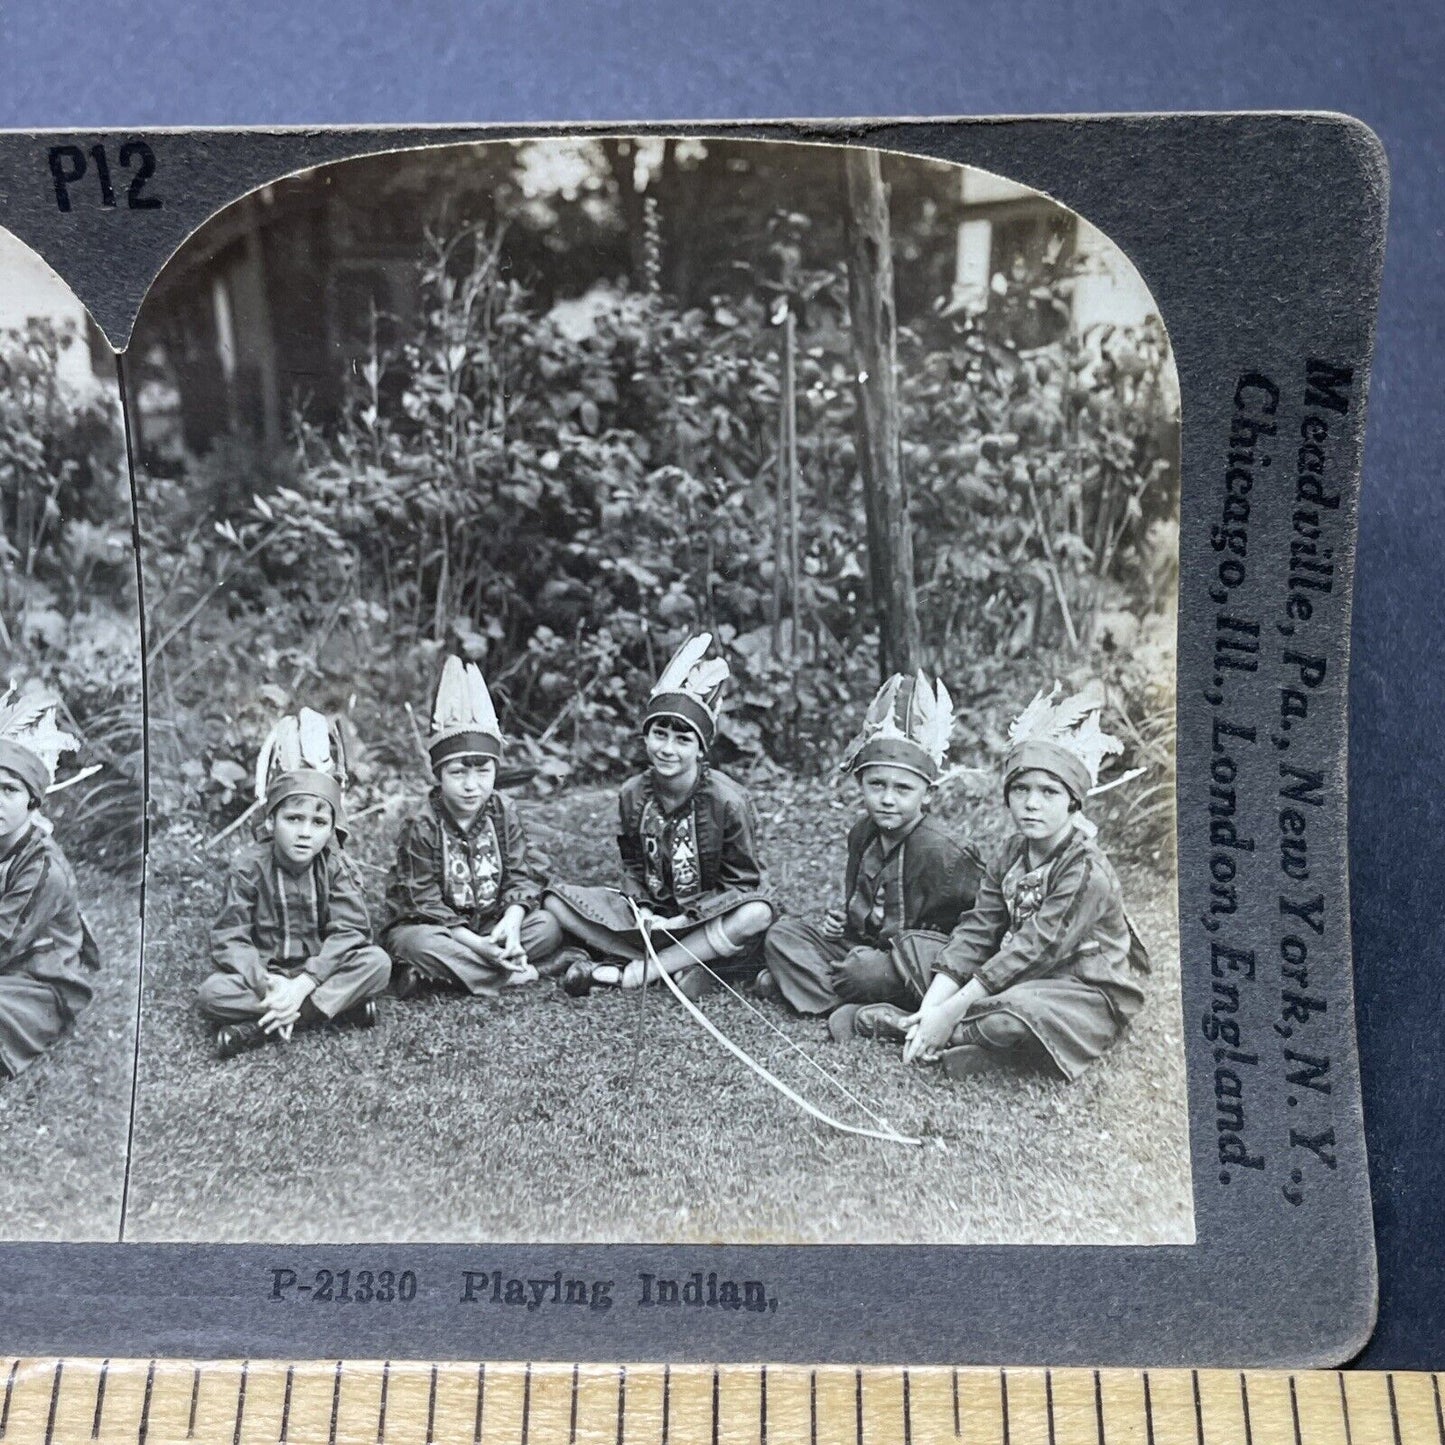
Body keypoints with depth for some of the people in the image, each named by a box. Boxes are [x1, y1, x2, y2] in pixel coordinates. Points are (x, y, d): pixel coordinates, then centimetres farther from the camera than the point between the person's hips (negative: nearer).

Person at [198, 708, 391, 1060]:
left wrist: (303, 984, -29)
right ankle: (340, 1004, -27)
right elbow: (230, 939, -14)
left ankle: (256, 1028, -27)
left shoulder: (336, 868, -5)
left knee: (377, 963, -25)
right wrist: (267, 985, -32)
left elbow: (348, 932, -15)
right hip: (262, 973, -1)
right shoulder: (250, 867, -8)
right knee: (213, 993, -30)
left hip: (319, 972, 1)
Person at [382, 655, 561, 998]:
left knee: (548, 927, -17)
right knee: (418, 943, -36)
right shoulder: (422, 828, -16)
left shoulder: (504, 814, -3)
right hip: (431, 926, -4)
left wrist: (511, 922, -26)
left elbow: (522, 876, -5)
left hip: (490, 923, 4)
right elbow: (424, 903, -19)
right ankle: (512, 974, -29)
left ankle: (449, 970, -23)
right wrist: (474, 943, -30)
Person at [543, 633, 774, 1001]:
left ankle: (635, 969, -26)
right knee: (556, 899, -13)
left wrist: (682, 921, -20)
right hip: (651, 915, 4)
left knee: (757, 914, -37)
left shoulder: (728, 801, -16)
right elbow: (633, 865, 7)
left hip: (708, 920, -3)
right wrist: (640, 908, -13)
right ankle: (680, 968, -22)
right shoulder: (633, 794, -3)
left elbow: (741, 884, -13)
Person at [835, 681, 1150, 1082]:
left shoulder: (1087, 870, -21)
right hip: (1026, 981, 8)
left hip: (1089, 996, -8)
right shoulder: (1012, 855, 2)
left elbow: (1031, 951, -26)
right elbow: (975, 934, -6)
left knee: (1022, 1009, -37)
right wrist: (931, 1007, -20)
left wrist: (948, 1013, -27)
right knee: (928, 955, -1)